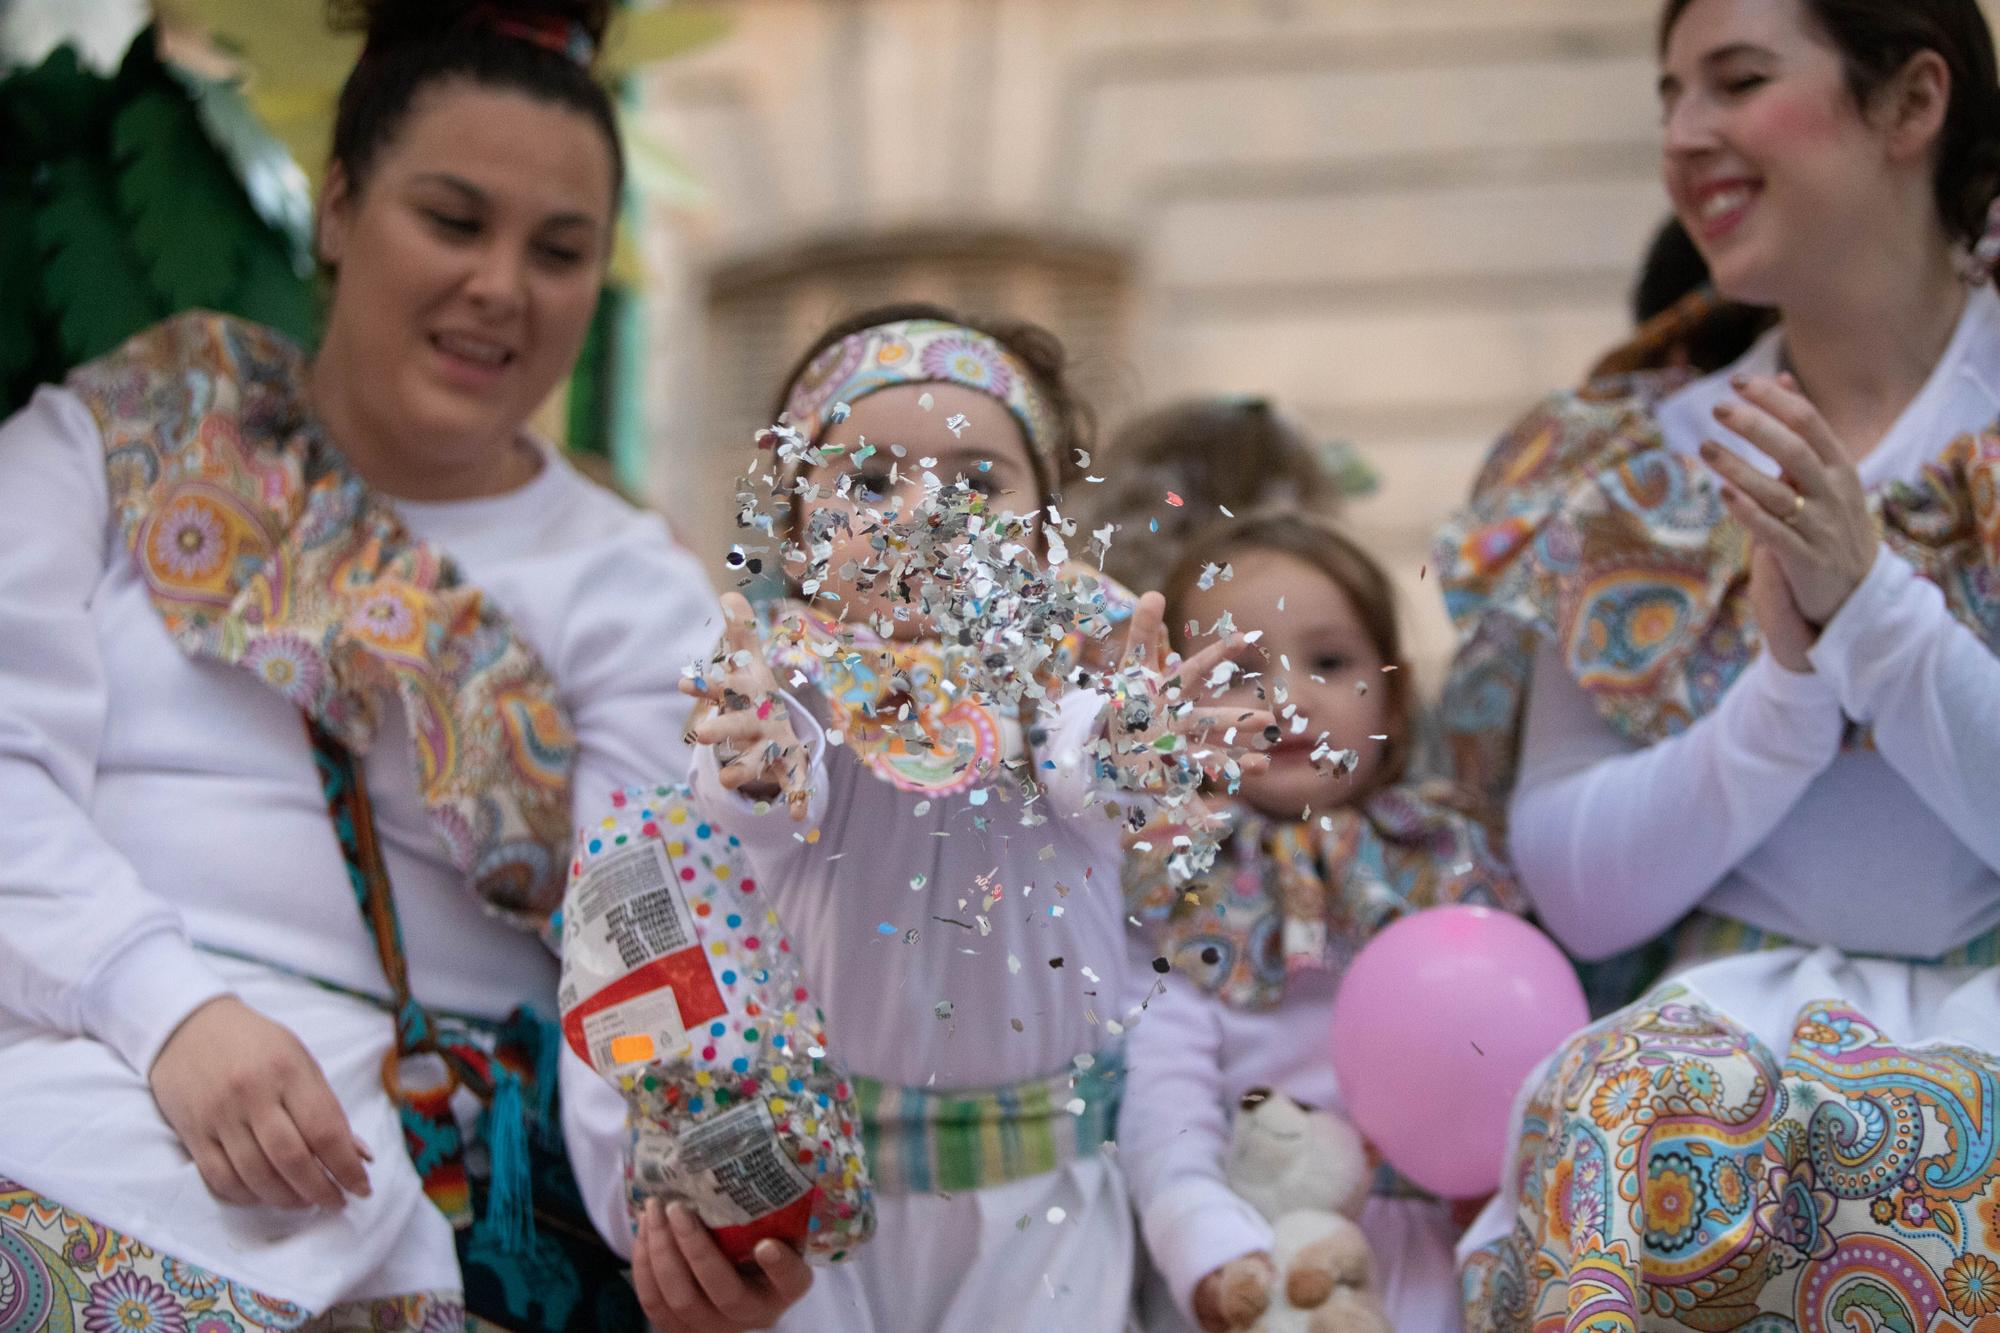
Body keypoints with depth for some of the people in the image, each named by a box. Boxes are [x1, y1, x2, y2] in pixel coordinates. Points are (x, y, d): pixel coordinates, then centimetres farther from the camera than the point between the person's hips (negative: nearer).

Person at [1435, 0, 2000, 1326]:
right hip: (1747, 1007, 2)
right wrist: (1789, 680, -11)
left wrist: (1869, 598, -17)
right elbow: (1580, 891, 3)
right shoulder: (1628, 481, 9)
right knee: (1628, 1113, -32)